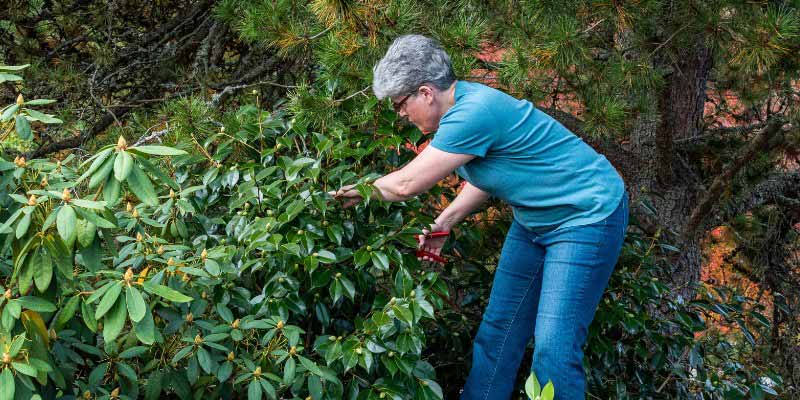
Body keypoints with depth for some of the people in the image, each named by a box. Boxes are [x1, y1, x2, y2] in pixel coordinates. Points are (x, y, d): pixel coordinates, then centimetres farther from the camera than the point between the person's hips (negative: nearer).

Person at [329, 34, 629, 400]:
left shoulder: (473, 113, -28)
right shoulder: (461, 105, 1)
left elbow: (406, 184, -22)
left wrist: (357, 193, -4)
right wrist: (444, 223, 5)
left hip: (587, 216, -9)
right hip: (535, 220, 10)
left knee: (554, 349, -10)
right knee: (497, 329, 9)